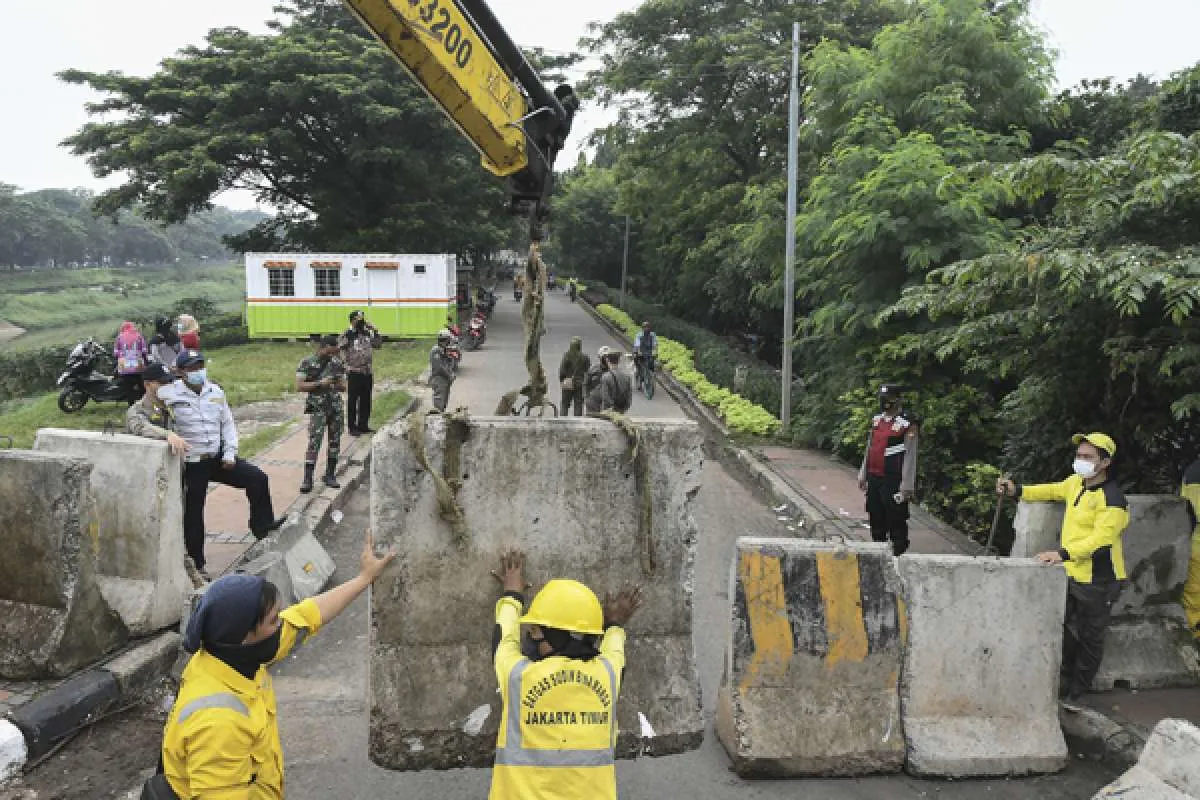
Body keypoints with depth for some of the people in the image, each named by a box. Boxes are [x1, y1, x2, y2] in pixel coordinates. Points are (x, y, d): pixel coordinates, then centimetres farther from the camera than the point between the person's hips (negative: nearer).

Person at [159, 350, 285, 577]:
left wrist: (229, 454, 2)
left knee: (257, 478, -7)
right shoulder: (170, 395, -10)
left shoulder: (215, 392, 6)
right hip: (191, 465, -4)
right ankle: (196, 563, 18)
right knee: (193, 513, 4)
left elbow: (227, 423, 12)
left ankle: (262, 525, 6)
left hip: (218, 458, 4)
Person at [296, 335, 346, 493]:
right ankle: (307, 479, -10)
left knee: (335, 441, 8)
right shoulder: (307, 363, -4)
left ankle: (330, 475, 19)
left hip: (337, 408, 5)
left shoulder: (337, 363, 8)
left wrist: (335, 384, -10)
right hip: (318, 408, -5)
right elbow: (299, 386, -9)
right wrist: (319, 383, -17)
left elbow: (343, 386, 13)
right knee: (314, 442, -11)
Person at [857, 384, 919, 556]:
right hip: (874, 479, 7)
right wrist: (863, 475, 16)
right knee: (876, 519, 16)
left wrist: (907, 486, -15)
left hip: (893, 481, -7)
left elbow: (910, 456, -13)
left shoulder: (908, 425, -12)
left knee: (896, 520, 0)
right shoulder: (876, 420, 9)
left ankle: (898, 554, 10)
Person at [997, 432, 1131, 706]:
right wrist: (1017, 491, 11)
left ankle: (1076, 695, 18)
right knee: (1067, 632, 19)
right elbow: (1052, 491, 23)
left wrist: (1063, 553, -43)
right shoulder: (1076, 483, 4)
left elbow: (1099, 538, -31)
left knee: (1089, 639, 6)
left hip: (1097, 581, -8)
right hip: (1071, 574, 8)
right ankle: (1064, 684, 33)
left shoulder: (1112, 499, -22)